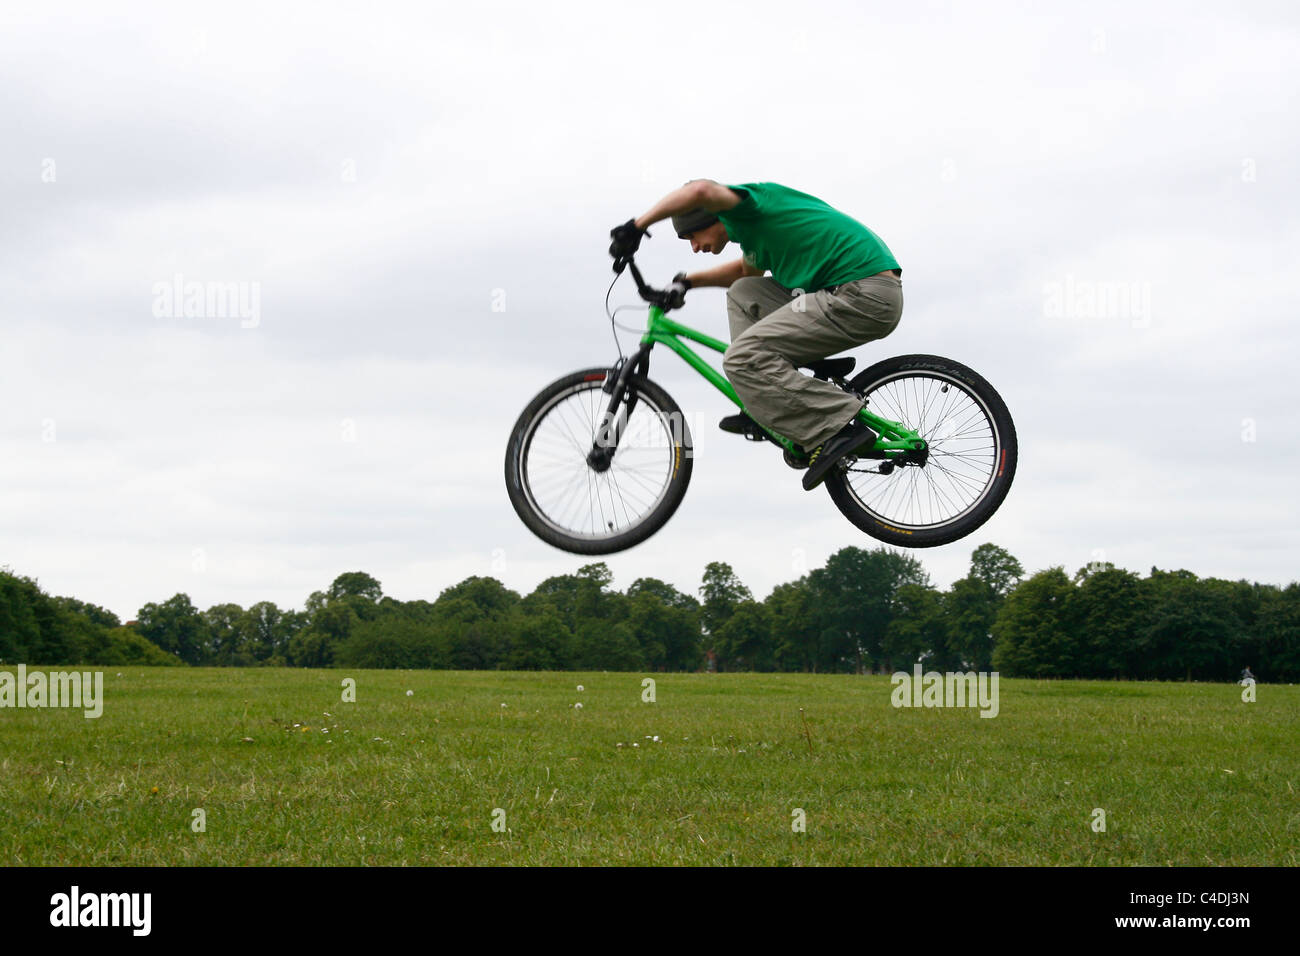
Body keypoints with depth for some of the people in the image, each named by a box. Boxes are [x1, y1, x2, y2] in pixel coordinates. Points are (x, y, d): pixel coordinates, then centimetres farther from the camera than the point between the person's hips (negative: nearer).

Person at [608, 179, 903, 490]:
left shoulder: (746, 205, -5)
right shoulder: (752, 225, 23)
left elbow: (701, 190, -27)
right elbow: (747, 271, 45)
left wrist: (638, 224, -18)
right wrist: (689, 281, 38)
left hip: (863, 297, -10)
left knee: (742, 359, -13)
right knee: (743, 294, 20)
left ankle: (839, 430, -17)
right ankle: (763, 409, 13)